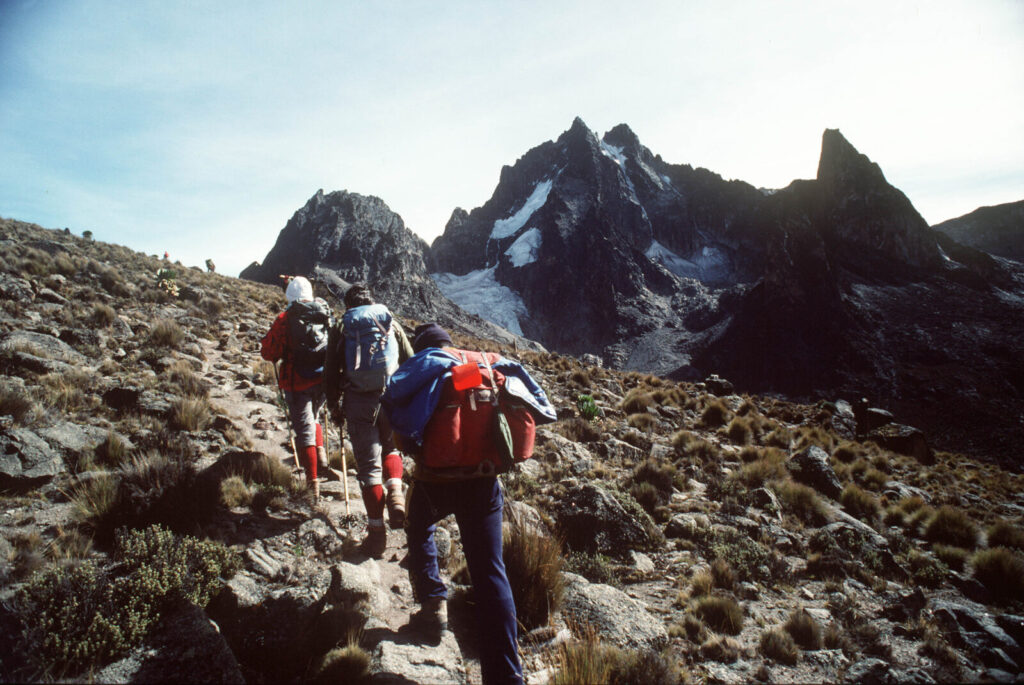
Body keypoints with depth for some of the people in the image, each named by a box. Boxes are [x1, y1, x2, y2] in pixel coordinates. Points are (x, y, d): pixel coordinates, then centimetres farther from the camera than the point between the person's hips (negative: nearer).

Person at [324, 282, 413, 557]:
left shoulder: (341, 327, 8)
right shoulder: (390, 321, 11)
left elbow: (331, 372, 6)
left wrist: (334, 406, 15)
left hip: (358, 402, -1)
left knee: (368, 466, 5)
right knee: (390, 449, 25)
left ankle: (376, 532, 9)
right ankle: (396, 492, -1)